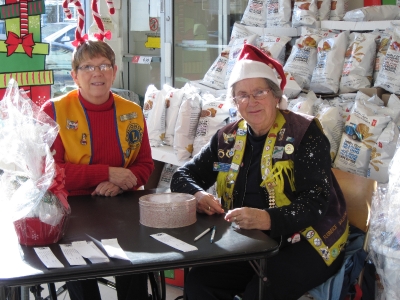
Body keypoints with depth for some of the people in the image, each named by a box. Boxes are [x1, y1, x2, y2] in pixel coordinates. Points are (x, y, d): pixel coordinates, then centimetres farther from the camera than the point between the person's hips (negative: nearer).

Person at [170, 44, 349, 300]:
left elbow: (317, 201, -17)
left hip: (306, 242, -5)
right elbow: (183, 175, 11)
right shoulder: (228, 138, 8)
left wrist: (267, 219, -35)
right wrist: (198, 195, -14)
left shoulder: (304, 133, -8)